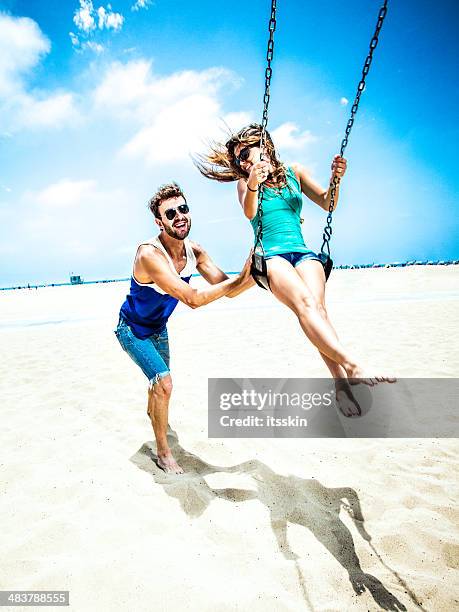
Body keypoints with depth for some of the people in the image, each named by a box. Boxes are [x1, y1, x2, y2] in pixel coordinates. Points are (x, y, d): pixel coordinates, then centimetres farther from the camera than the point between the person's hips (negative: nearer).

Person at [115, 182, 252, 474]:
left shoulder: (195, 252, -14)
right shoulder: (149, 254, -36)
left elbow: (228, 289, -17)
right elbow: (192, 299, -42)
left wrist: (252, 275, -35)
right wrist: (238, 280, -43)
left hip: (158, 327, 7)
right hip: (132, 329, -7)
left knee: (159, 379, 26)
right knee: (163, 383, -19)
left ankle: (152, 413, 61)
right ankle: (163, 452, 5)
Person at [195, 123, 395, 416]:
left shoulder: (294, 172, 21)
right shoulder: (245, 182, 15)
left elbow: (327, 203, 18)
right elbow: (249, 212, -8)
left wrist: (335, 178, -2)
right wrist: (252, 185, -28)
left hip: (303, 252, 2)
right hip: (271, 256, -2)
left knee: (318, 307, -28)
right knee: (305, 302, -32)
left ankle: (342, 383, -35)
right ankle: (353, 366, -44)